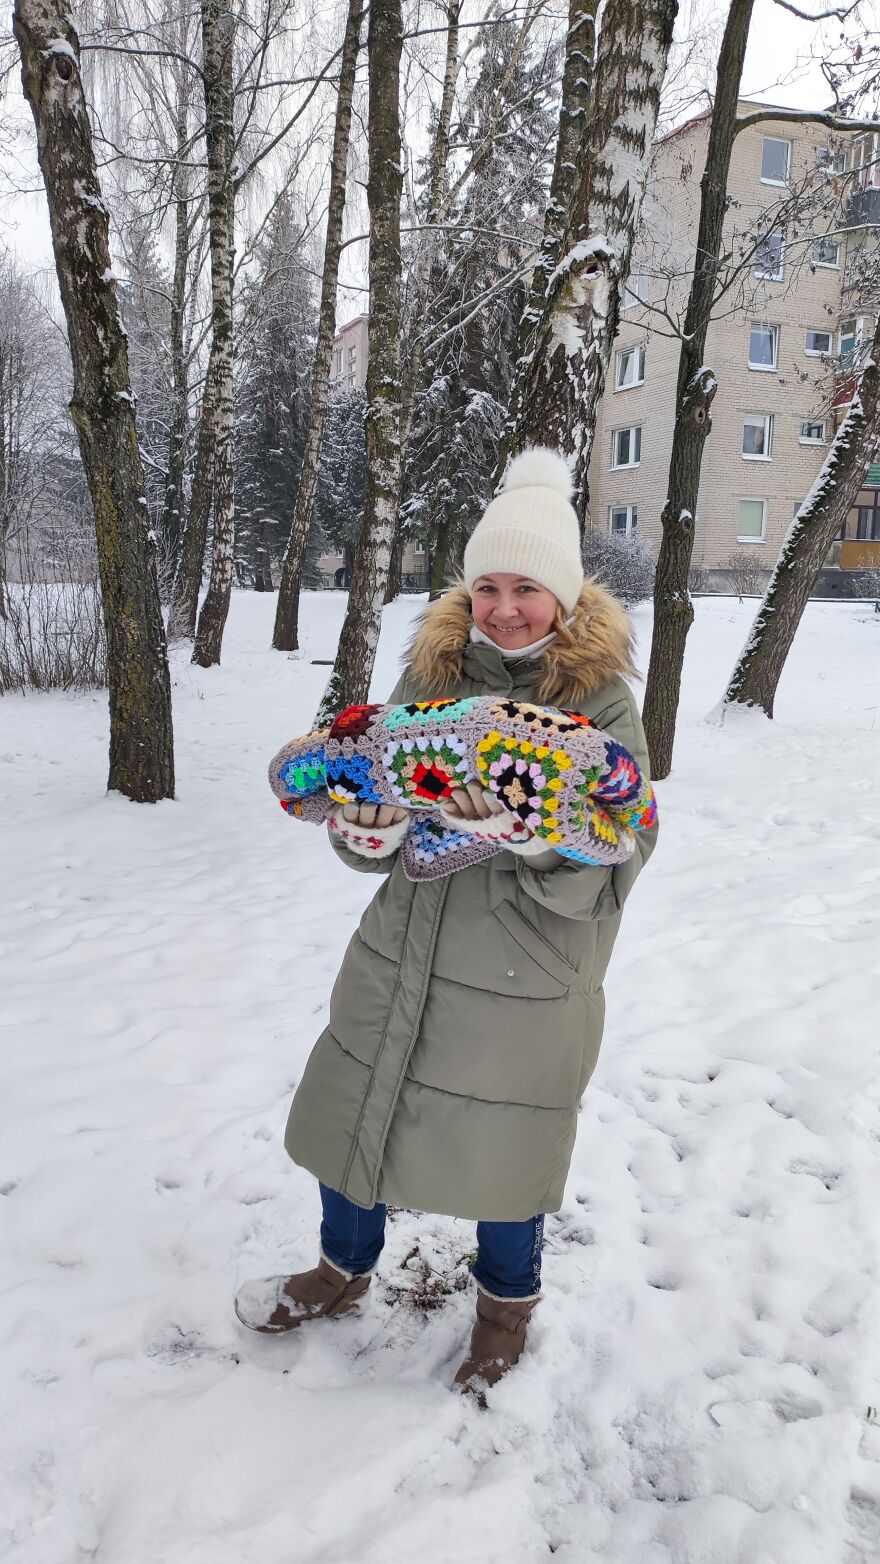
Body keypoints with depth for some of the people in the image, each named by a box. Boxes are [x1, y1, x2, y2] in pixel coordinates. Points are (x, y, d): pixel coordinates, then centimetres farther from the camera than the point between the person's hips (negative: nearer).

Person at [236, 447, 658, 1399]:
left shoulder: (601, 698, -10)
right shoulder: (433, 670, 1)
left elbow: (616, 860, -14)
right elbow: (373, 817, 3)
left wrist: (526, 831, -32)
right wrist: (365, 827, -20)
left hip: (524, 980, -4)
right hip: (402, 953, 4)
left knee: (503, 1145, 13)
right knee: (349, 1113, 17)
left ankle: (507, 1303, 47)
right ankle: (343, 1273, 49)